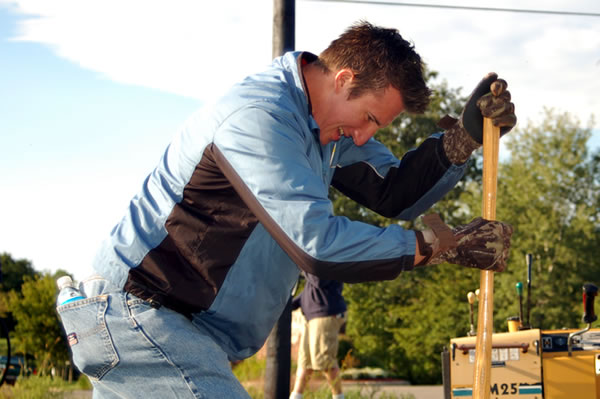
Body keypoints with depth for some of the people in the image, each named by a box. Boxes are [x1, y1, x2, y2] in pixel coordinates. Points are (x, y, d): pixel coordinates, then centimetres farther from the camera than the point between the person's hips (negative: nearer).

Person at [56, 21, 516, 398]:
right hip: (134, 312, -10)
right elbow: (313, 241, -28)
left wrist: (464, 136, -5)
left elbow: (393, 193, 9)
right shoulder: (259, 117, -22)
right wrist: (438, 245, -22)